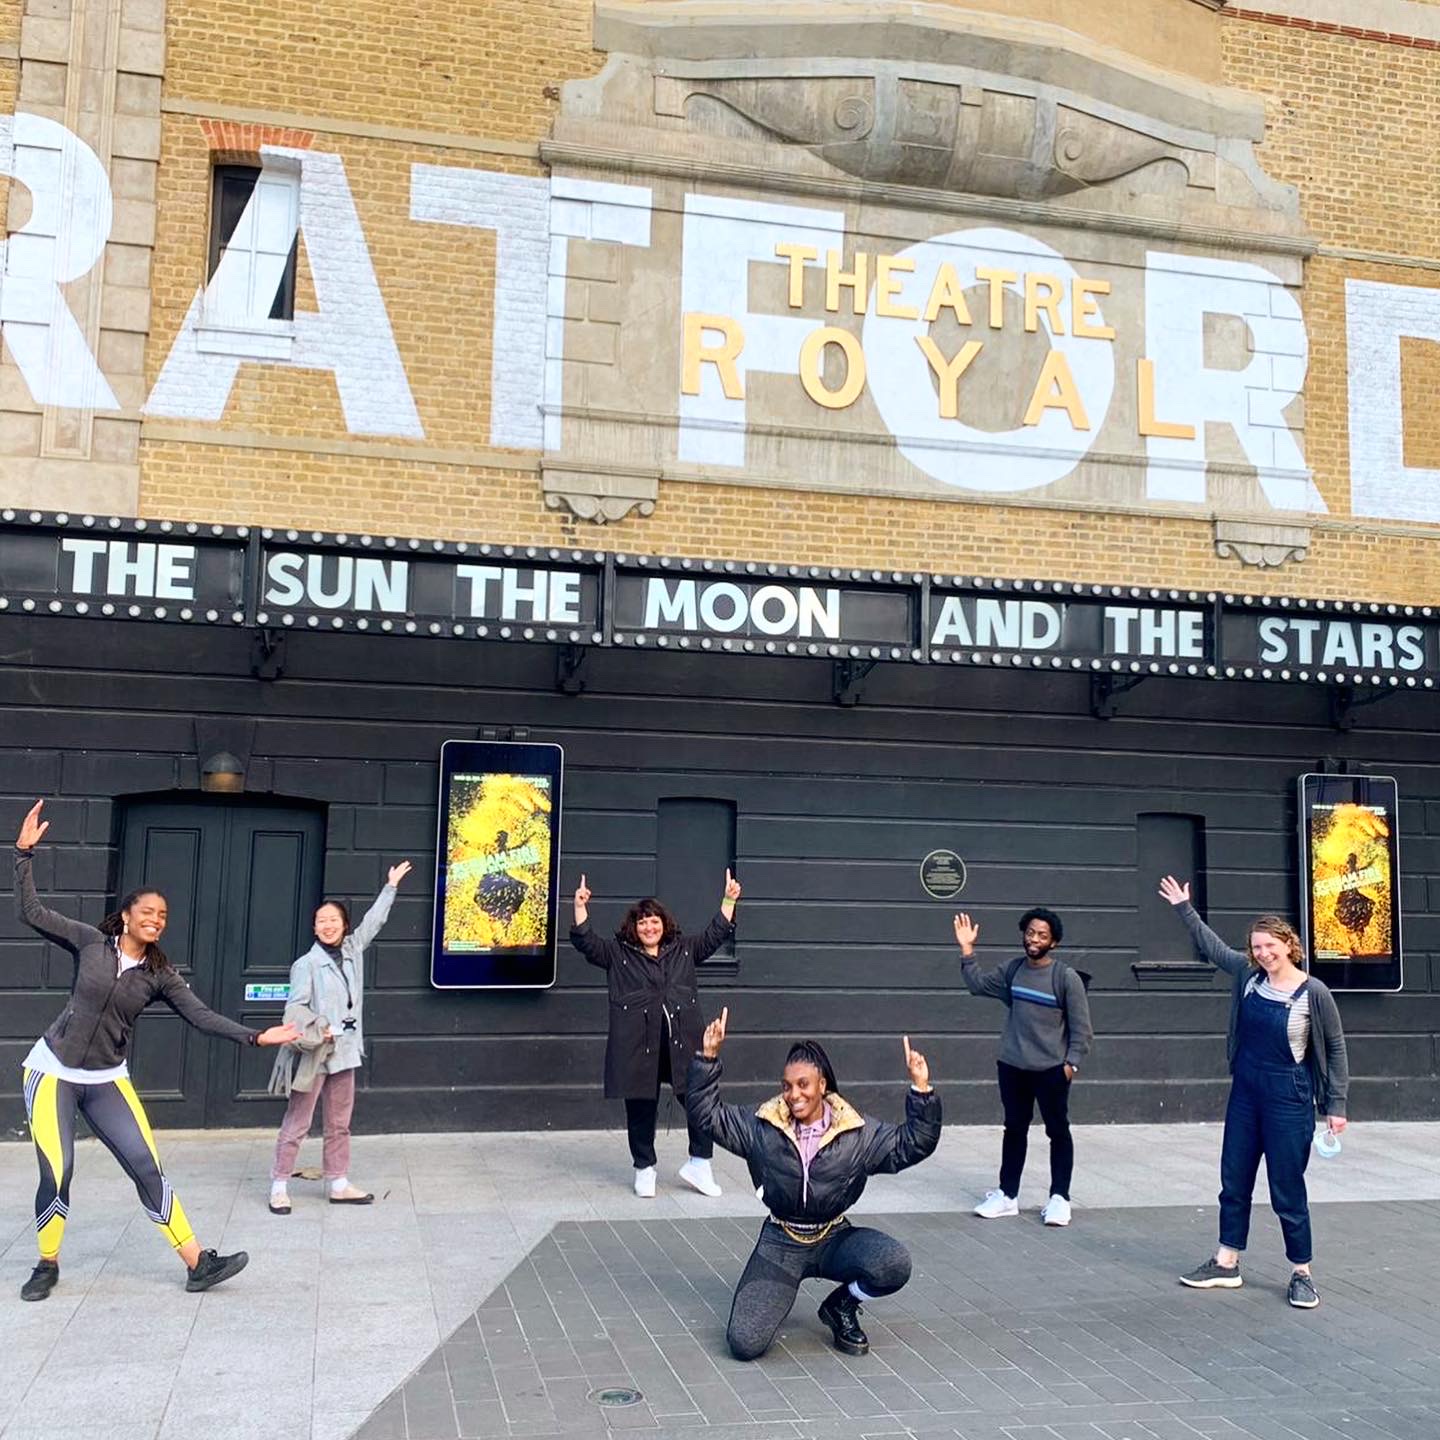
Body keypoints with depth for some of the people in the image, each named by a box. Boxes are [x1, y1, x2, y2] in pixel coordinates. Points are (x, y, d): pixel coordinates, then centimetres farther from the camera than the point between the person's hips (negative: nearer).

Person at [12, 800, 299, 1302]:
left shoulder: (160, 974, -1)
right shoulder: (90, 942, -5)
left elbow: (200, 1015, -5)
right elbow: (31, 913, -8)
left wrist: (254, 1036, -14)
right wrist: (25, 853, -15)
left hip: (107, 1081, 2)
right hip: (53, 1073, -2)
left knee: (148, 1169, -3)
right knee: (57, 1176, -9)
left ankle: (198, 1264, 1)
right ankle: (47, 1266, 17)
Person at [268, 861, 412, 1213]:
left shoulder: (352, 949, 7)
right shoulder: (307, 964, -10)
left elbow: (373, 921, 18)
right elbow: (295, 1007, -13)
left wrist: (391, 886, 24)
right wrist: (318, 1027, -26)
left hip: (344, 1052, 6)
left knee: (339, 1123, 13)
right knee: (297, 1124, -1)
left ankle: (339, 1184, 22)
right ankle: (279, 1186, 6)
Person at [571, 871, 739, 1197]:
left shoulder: (684, 950, 15)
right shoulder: (617, 954, 9)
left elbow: (715, 935, 16)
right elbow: (586, 942, 0)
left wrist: (729, 901, 8)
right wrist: (580, 907, -12)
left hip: (682, 1044, 2)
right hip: (638, 1047, -2)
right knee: (641, 1109, 5)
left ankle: (699, 1164, 14)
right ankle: (644, 1169, 22)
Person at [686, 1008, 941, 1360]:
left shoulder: (859, 1134, -5)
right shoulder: (761, 1129, -5)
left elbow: (914, 1143, -4)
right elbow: (706, 1113, -3)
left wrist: (922, 1090, -16)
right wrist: (708, 1058, -13)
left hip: (835, 1240, 1)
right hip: (779, 1245, -1)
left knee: (894, 1265, -30)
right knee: (744, 1343, -17)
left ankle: (841, 1306, 3)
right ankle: (775, 1295, 19)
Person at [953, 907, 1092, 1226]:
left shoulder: (1066, 977, -11)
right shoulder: (1013, 970, 4)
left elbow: (1081, 1027, -8)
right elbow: (979, 984, 15)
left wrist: (1071, 1063, -14)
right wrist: (967, 951, 7)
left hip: (1051, 1070, -5)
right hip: (1012, 1067, 5)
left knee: (1058, 1131, 5)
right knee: (1014, 1129, 14)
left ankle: (1060, 1198, 13)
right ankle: (1007, 1195, 23)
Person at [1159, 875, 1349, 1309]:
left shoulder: (1313, 993, -13)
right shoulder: (1248, 975, 0)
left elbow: (1335, 1048, -4)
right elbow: (1211, 945, 17)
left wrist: (1336, 1105, -5)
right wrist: (1184, 908, 20)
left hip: (1288, 1100, -6)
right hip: (1245, 1093, 6)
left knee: (1288, 1191, 1)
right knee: (1234, 1182, 13)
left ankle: (1302, 1274, 16)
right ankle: (1226, 1264, 25)